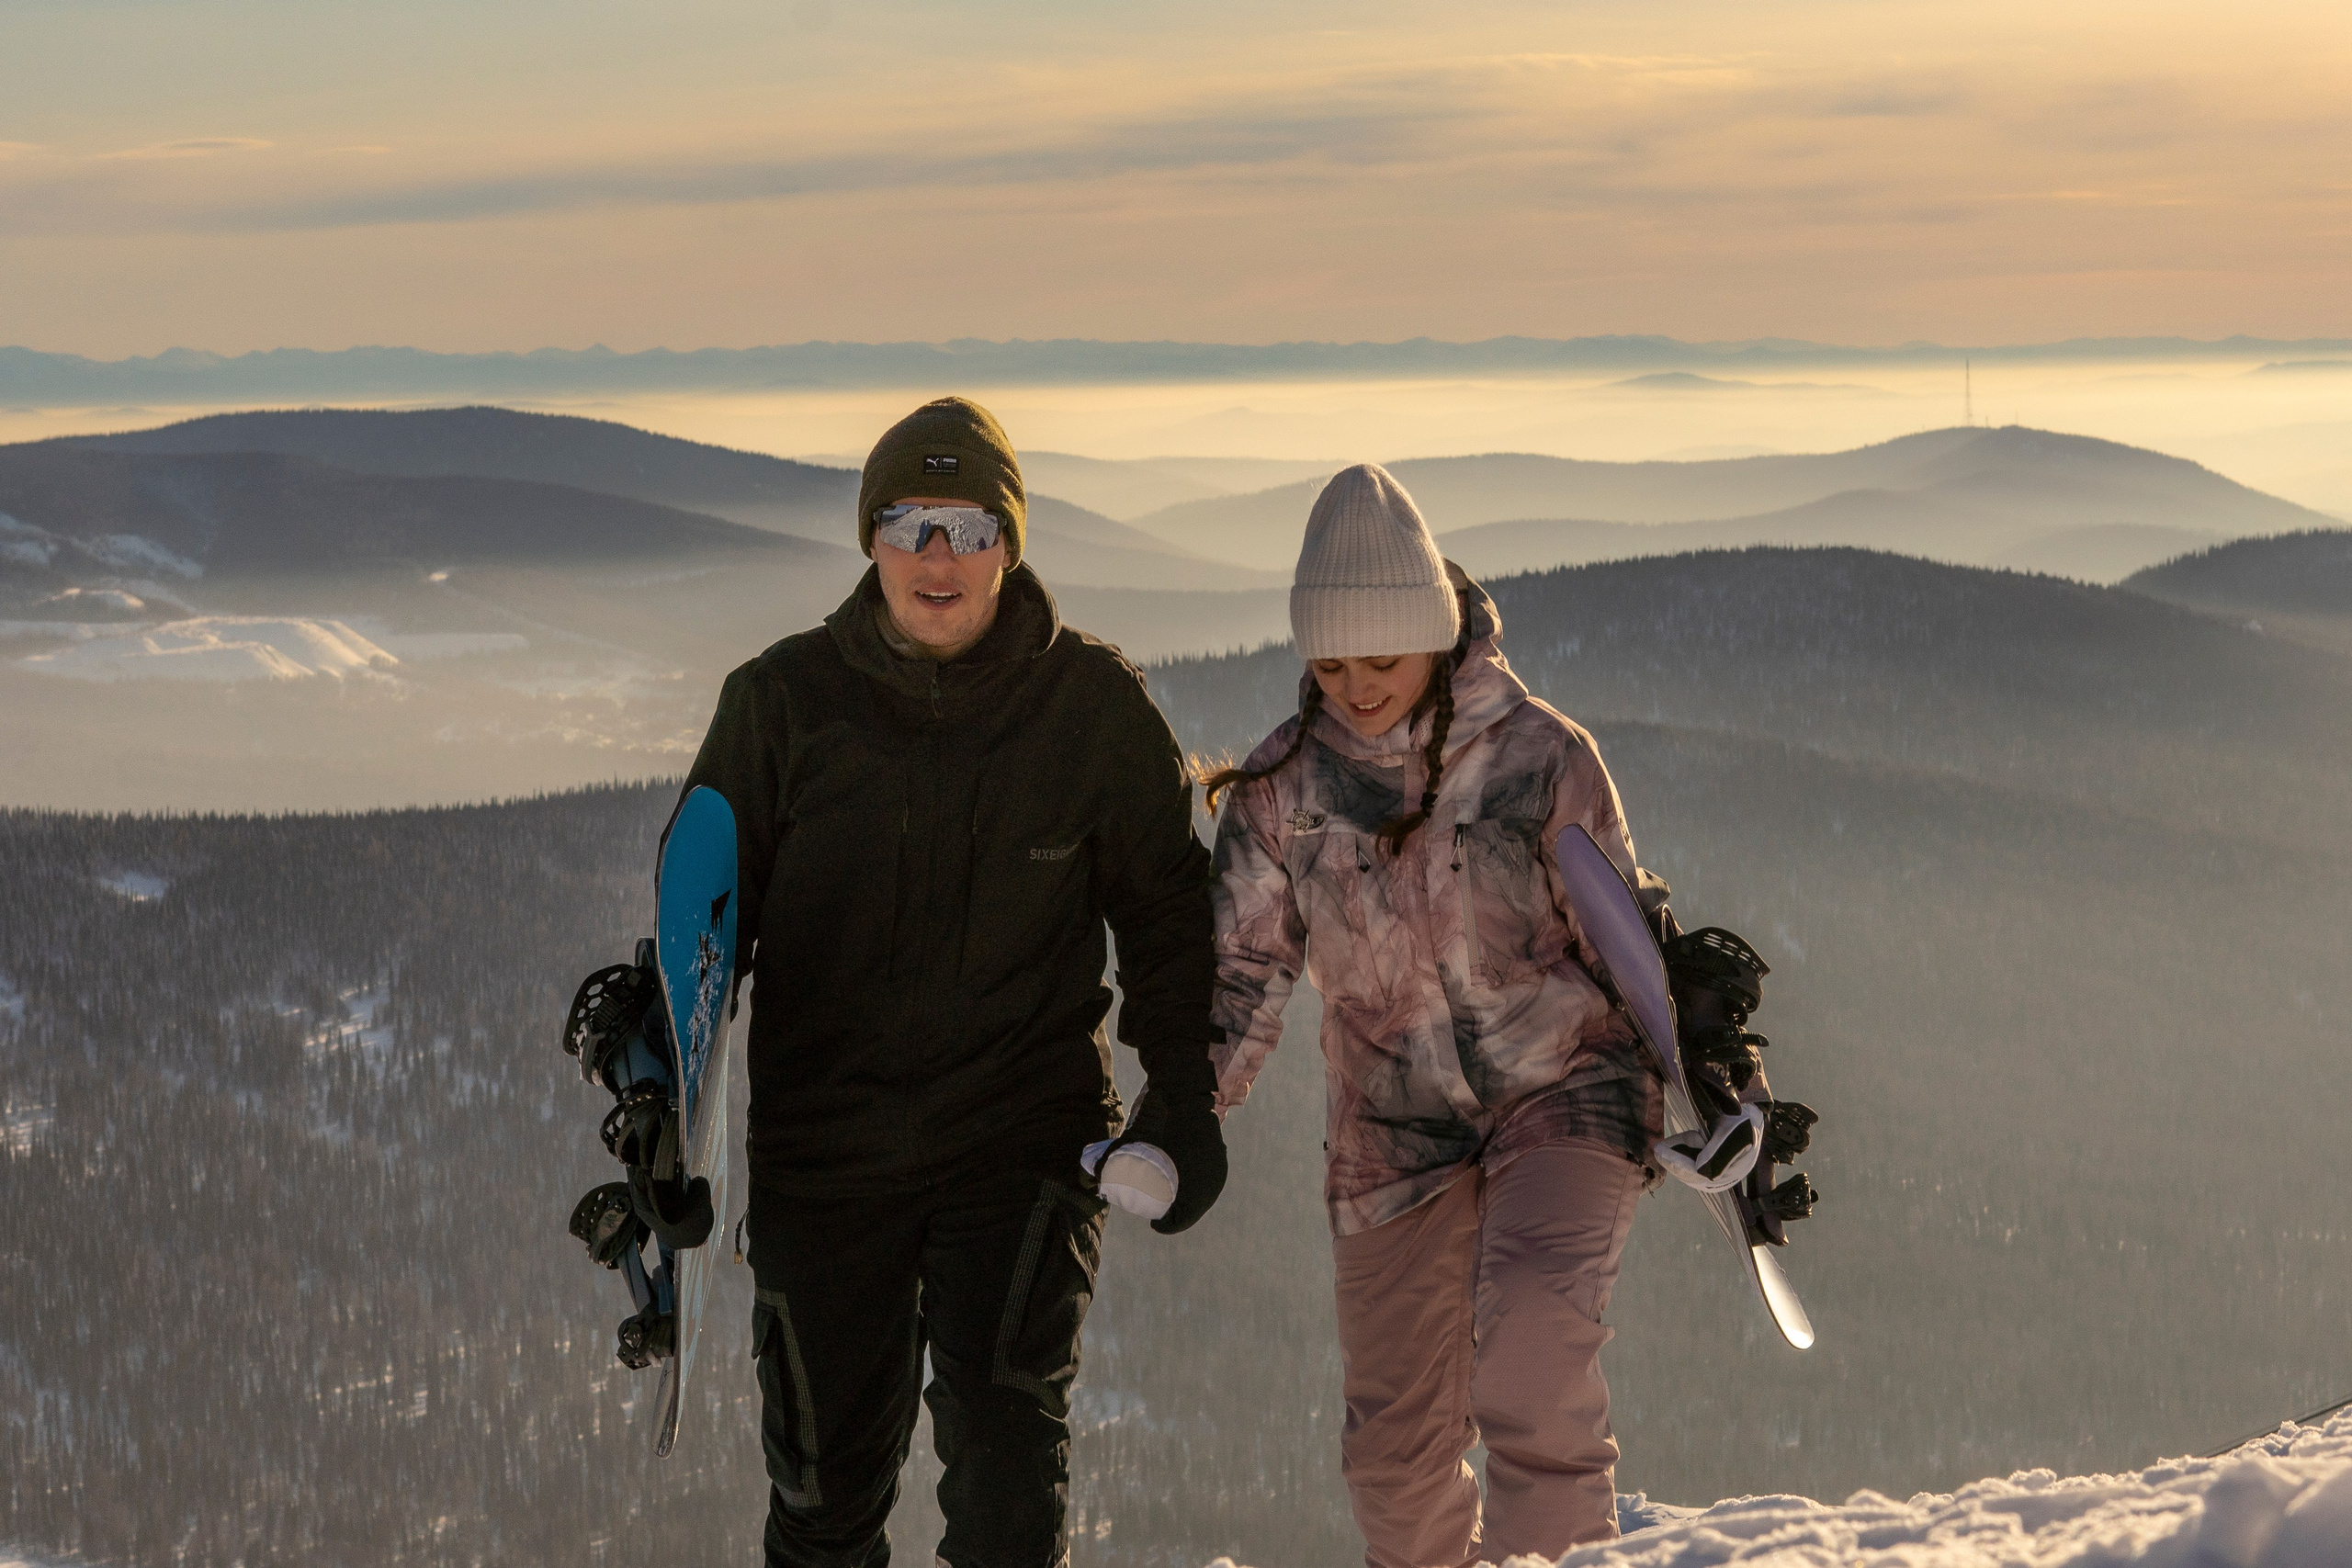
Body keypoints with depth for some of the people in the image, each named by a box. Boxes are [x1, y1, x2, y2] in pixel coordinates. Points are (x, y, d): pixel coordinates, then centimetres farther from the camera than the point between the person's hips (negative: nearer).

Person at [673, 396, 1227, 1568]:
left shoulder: (1091, 705, -1)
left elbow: (1164, 909, 10)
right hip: (823, 1150, 1)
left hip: (1025, 1143, -1)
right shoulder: (783, 702, -1)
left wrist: (1184, 1097, 4)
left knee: (1006, 1437, -17)